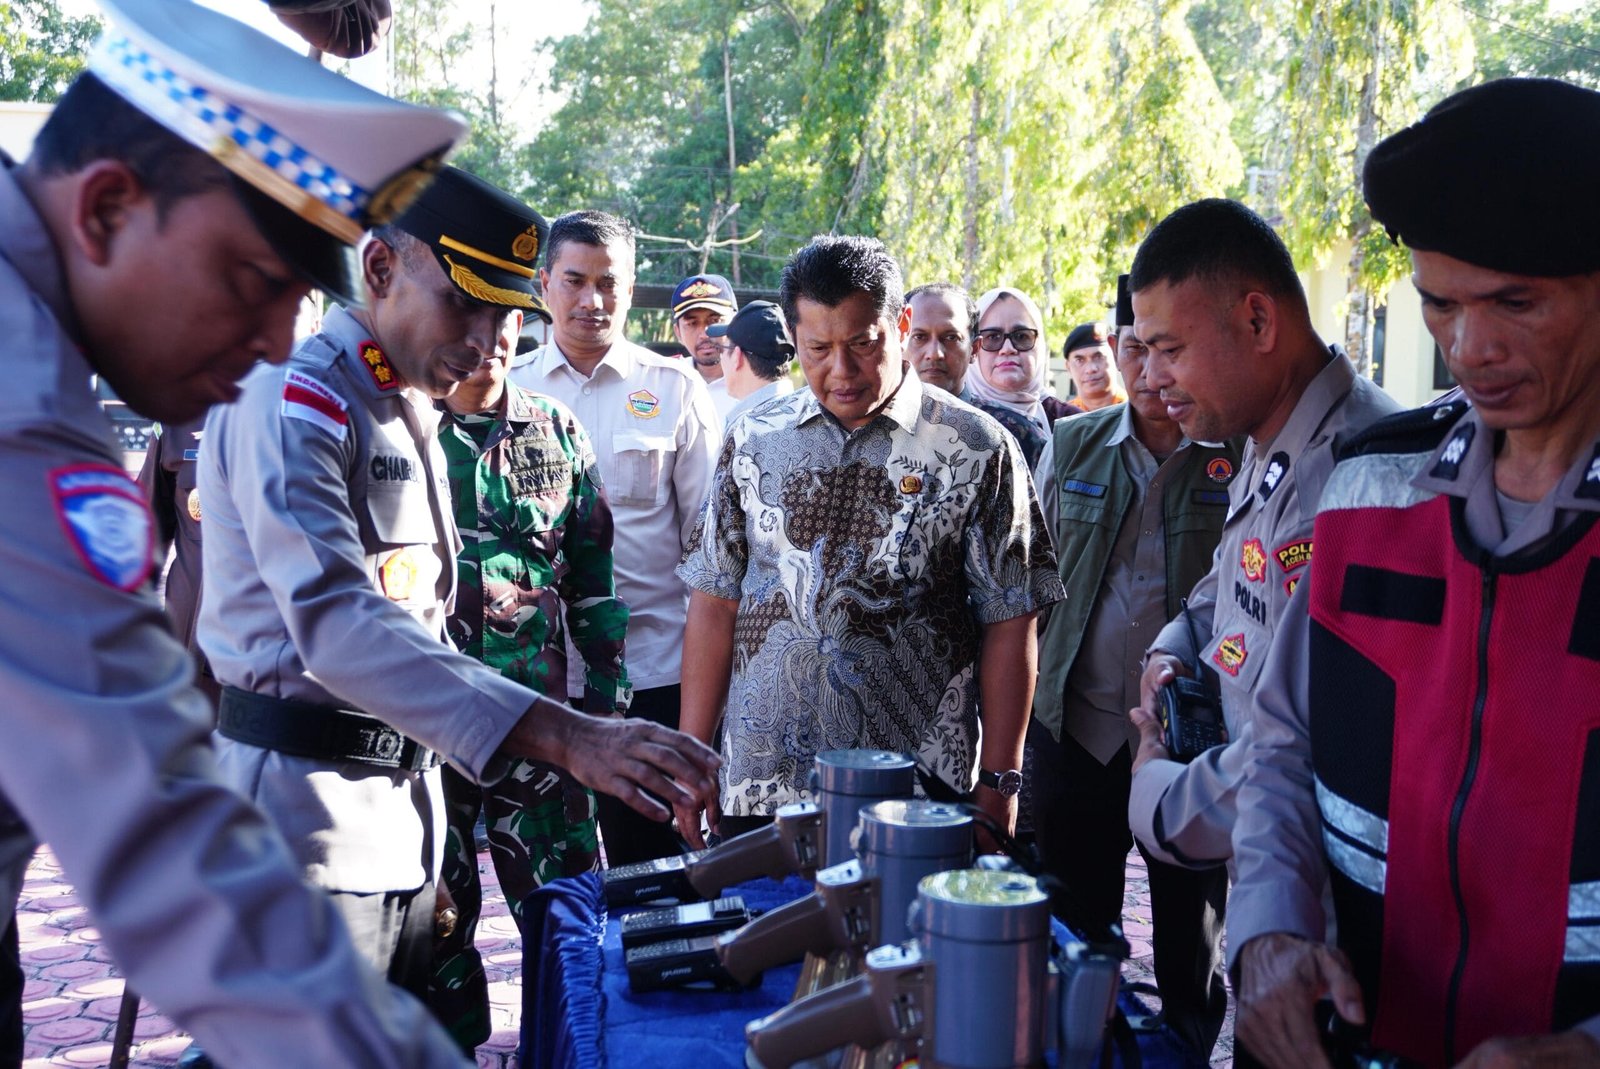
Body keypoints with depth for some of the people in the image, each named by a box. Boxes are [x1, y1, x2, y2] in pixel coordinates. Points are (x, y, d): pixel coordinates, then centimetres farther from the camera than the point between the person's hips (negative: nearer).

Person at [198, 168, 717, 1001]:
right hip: (307, 819, -9)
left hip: (400, 800, 9)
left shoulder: (413, 412, 14)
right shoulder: (293, 401, -16)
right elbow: (333, 619, -31)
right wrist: (563, 737, -40)